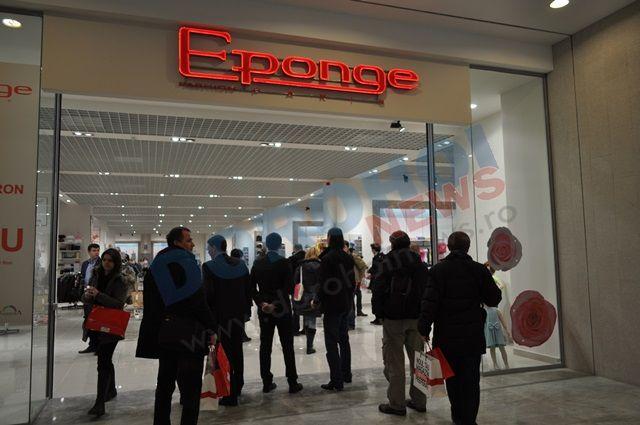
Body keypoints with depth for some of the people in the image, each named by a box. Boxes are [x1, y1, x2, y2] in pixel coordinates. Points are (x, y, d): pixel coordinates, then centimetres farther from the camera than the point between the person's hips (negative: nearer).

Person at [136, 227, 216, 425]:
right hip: (189, 334, -7)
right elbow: (198, 301, -16)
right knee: (190, 388, 1)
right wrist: (211, 328, -9)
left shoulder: (156, 266, 10)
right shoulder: (186, 263, -12)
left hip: (163, 333, 7)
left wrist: (156, 330, 17)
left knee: (165, 385, 18)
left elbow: (150, 303, 13)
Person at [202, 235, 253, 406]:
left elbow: (207, 293, -17)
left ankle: (230, 395, 5)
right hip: (238, 315, 6)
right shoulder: (240, 265, 3)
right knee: (237, 350, 19)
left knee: (224, 353, 2)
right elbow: (248, 289, 5)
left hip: (219, 316, -6)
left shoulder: (209, 267, -14)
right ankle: (237, 387, 34)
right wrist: (245, 308, 14)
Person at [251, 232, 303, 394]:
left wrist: (262, 303, -6)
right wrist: (276, 304, -15)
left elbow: (252, 287, -1)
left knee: (265, 346, 10)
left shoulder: (257, 264, 2)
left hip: (264, 311, 3)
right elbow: (289, 288, -17)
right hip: (283, 309, -3)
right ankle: (293, 383, 9)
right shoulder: (284, 263, -9)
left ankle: (267, 383, 14)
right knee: (287, 346, 5)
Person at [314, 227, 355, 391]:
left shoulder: (327, 258, -16)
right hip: (346, 304, 8)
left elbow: (323, 284, -17)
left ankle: (337, 381, -2)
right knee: (344, 339, 18)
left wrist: (317, 301, -4)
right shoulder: (349, 258, 6)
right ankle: (346, 375, 27)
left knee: (332, 343, -3)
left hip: (332, 305, -8)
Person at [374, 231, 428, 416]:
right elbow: (427, 291, 10)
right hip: (416, 318, 5)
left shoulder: (388, 263, -7)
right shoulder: (421, 264, 7)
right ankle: (419, 401, 21)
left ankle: (397, 404, 7)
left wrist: (378, 312, 2)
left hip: (393, 318, -5)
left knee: (394, 362, 2)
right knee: (417, 359, 12)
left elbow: (380, 290, -8)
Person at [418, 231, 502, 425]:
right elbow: (494, 299, 3)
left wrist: (424, 329, -7)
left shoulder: (437, 270, -7)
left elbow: (429, 302, -13)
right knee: (471, 379, 8)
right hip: (473, 336, 0)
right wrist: (488, 278, 19)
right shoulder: (479, 270, -4)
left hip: (447, 336, 0)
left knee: (452, 378, 16)